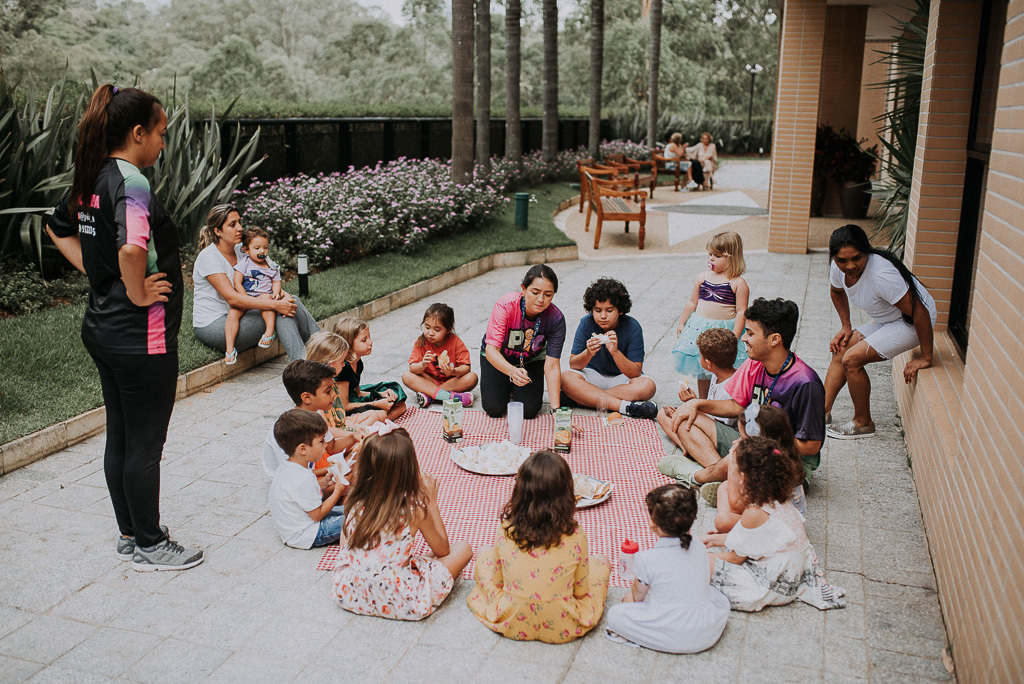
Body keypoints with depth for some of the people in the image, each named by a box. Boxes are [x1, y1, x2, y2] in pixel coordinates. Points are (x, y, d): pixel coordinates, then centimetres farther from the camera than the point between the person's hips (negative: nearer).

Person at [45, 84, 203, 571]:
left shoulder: (91, 179, 8)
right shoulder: (131, 183, -20)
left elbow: (58, 229, 24)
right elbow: (132, 248, -37)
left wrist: (97, 273, 15)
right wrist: (137, 293, -20)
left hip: (102, 327, 9)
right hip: (141, 336, -9)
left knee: (119, 437, 18)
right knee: (145, 444, 4)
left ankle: (131, 533, 33)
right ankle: (150, 547, 19)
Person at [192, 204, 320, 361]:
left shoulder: (239, 250, 8)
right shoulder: (208, 256, -16)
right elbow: (232, 298, -27)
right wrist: (275, 305, -32)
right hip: (212, 326, -8)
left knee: (291, 301, -10)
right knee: (280, 313, -24)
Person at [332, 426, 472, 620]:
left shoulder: (354, 500, -10)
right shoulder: (414, 510, -20)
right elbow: (442, 550, -1)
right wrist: (431, 502, 5)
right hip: (394, 601, -5)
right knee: (463, 549, 5)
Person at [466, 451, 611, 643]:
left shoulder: (506, 531, -17)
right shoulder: (575, 536, -21)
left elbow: (498, 582, -3)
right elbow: (581, 591, -8)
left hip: (511, 625, 1)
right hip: (562, 630, -1)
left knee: (485, 555, 24)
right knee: (600, 563, 21)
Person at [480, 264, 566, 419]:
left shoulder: (556, 319, -30)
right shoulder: (505, 305, -35)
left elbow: (552, 366, -28)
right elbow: (491, 350, -40)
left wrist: (556, 409, -36)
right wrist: (512, 371, -60)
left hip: (531, 360, 1)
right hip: (498, 358, -1)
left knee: (529, 411, -11)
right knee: (494, 409, -13)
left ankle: (516, 388, 22)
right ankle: (506, 387, 21)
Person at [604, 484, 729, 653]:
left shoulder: (646, 560, -16)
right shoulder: (699, 548, -1)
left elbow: (638, 596, 0)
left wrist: (630, 597, 25)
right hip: (708, 635, 4)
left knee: (615, 614, 10)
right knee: (721, 599, 35)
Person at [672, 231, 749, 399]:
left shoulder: (738, 284, -8)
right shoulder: (703, 277, 5)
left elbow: (741, 312, -11)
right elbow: (692, 302, 14)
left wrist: (735, 337, -17)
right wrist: (682, 322, 17)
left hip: (724, 329, -4)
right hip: (700, 327, 5)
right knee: (702, 368, 15)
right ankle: (702, 401, 30)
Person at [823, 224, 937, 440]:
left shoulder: (882, 274, -36)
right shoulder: (838, 268, -11)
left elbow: (920, 312, -32)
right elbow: (836, 292, 15)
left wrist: (925, 358, -26)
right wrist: (846, 327, 10)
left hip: (912, 323, -8)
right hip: (886, 320, 9)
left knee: (852, 359, -16)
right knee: (840, 352, 4)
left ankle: (863, 423, 1)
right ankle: (823, 411, 6)